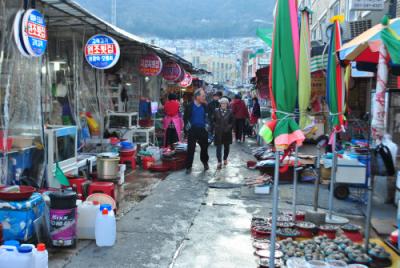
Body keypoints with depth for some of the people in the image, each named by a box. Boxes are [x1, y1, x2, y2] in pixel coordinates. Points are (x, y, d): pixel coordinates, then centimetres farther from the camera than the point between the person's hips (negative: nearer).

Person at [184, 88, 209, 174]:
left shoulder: (204, 106, 4)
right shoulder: (189, 106, -5)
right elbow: (185, 118, -1)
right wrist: (187, 126, -10)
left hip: (202, 130, 3)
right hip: (192, 130, -3)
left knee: (204, 147, 12)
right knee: (191, 148, -1)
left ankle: (205, 162, 34)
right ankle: (189, 167, 7)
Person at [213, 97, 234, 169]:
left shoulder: (230, 112, -1)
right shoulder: (216, 111, 1)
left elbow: (232, 122, 3)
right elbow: (213, 120, 8)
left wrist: (229, 127, -9)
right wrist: (215, 126, -3)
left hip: (227, 132, 1)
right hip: (218, 132, 0)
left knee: (226, 146, 13)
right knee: (218, 147, -7)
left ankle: (225, 159, 33)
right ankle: (219, 162, -7)